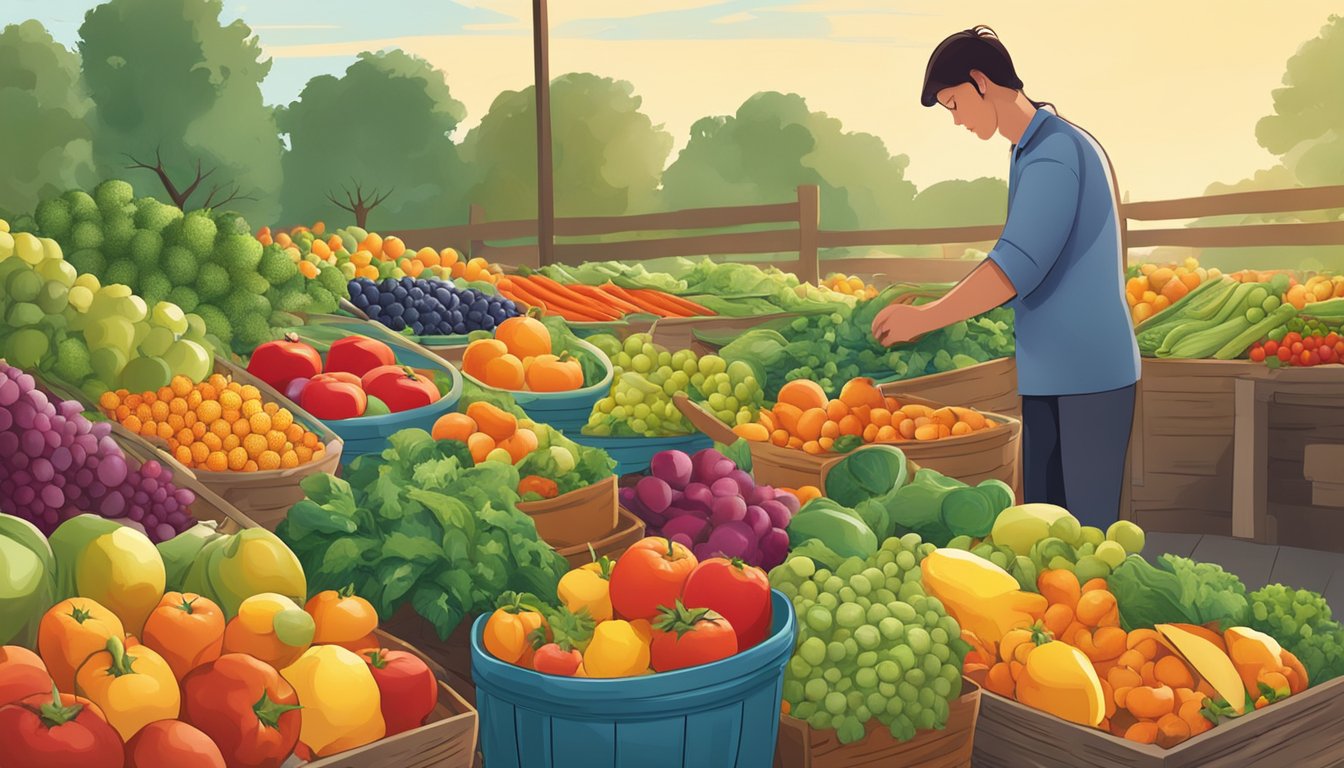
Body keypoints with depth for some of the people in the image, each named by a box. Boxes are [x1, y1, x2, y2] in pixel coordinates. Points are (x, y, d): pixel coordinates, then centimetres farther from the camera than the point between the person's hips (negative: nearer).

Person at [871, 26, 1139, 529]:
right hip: (1050, 374, 9)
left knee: (1087, 530, -4)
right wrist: (940, 310, 14)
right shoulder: (1033, 151, 15)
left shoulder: (1055, 151, -15)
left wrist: (926, 318, -18)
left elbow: (1018, 264, -24)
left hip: (1087, 374, -9)